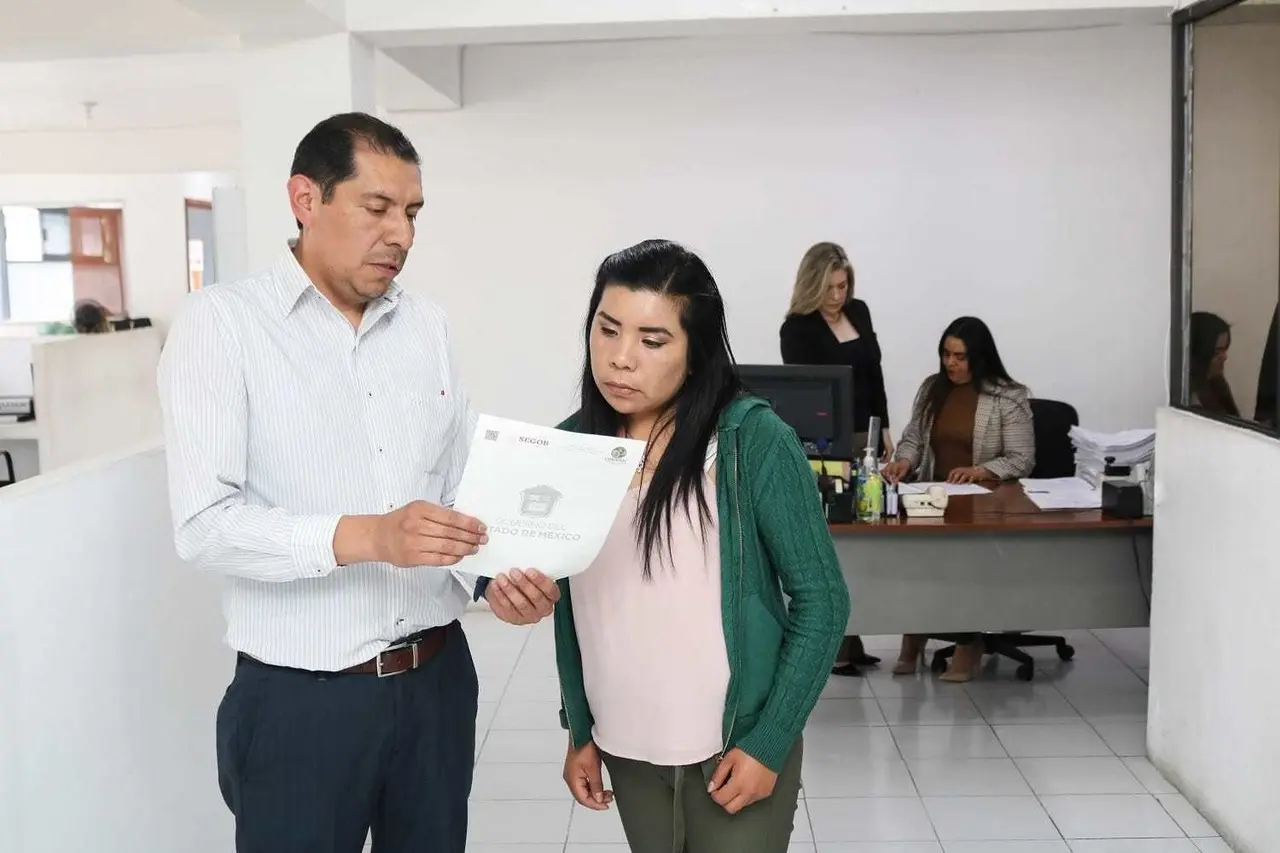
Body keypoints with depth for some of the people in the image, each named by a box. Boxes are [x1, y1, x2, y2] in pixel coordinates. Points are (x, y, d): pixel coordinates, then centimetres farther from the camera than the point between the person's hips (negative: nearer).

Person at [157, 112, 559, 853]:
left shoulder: (428, 325, 7)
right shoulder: (221, 322, -8)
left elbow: (460, 485, 9)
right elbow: (204, 523, -16)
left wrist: (497, 575, -10)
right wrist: (365, 537, -28)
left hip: (437, 678, 5)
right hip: (301, 699, -4)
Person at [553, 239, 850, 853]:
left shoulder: (753, 441, -14)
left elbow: (821, 601, -10)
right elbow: (571, 604, 7)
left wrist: (769, 743, -12)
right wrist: (579, 731, 8)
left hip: (735, 746, -4)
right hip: (627, 748, 4)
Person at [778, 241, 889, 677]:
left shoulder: (859, 311, 7)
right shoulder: (797, 327, -12)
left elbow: (874, 374, 15)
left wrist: (884, 428, 12)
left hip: (864, 437, 7)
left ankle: (848, 639, 16)